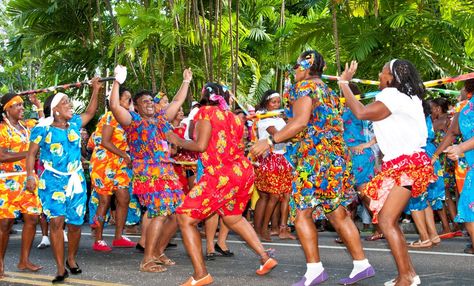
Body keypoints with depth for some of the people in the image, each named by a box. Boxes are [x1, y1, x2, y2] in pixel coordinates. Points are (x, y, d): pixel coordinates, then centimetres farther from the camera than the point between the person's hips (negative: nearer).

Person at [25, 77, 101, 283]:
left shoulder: (74, 123, 8)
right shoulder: (42, 128, -4)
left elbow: (90, 112, 24)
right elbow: (31, 153, -1)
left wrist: (96, 90, 17)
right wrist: (30, 175, -12)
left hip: (76, 180, 4)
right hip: (52, 181, -4)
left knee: (75, 223, 4)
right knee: (56, 220, -15)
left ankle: (71, 259, 27)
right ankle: (60, 268, -9)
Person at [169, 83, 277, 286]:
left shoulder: (206, 112, -4)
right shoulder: (232, 116, 17)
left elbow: (200, 145, -12)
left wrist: (178, 141, 3)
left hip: (222, 176, -9)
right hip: (244, 171, 9)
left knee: (185, 218, -3)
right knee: (232, 217, 31)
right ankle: (265, 258, 29)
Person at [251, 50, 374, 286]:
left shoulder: (305, 86, -5)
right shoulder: (327, 91, 22)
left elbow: (300, 122, -17)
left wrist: (270, 141, -16)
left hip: (314, 158, -9)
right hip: (336, 158, 9)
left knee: (302, 214, -6)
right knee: (337, 214, 10)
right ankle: (361, 264, 11)